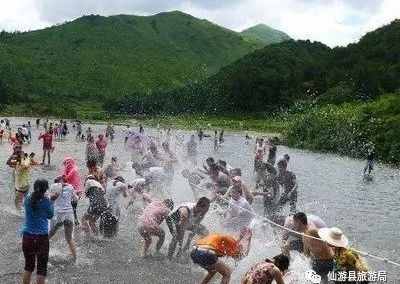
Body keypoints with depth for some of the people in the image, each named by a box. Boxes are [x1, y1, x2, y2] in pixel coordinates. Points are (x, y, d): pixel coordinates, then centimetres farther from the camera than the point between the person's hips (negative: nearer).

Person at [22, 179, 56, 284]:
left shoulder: (27, 199, -1)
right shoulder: (46, 201, -10)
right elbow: (50, 216, 5)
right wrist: (51, 201, 11)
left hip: (27, 236, 4)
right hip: (41, 237, -4)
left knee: (28, 266, 19)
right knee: (41, 268, 6)